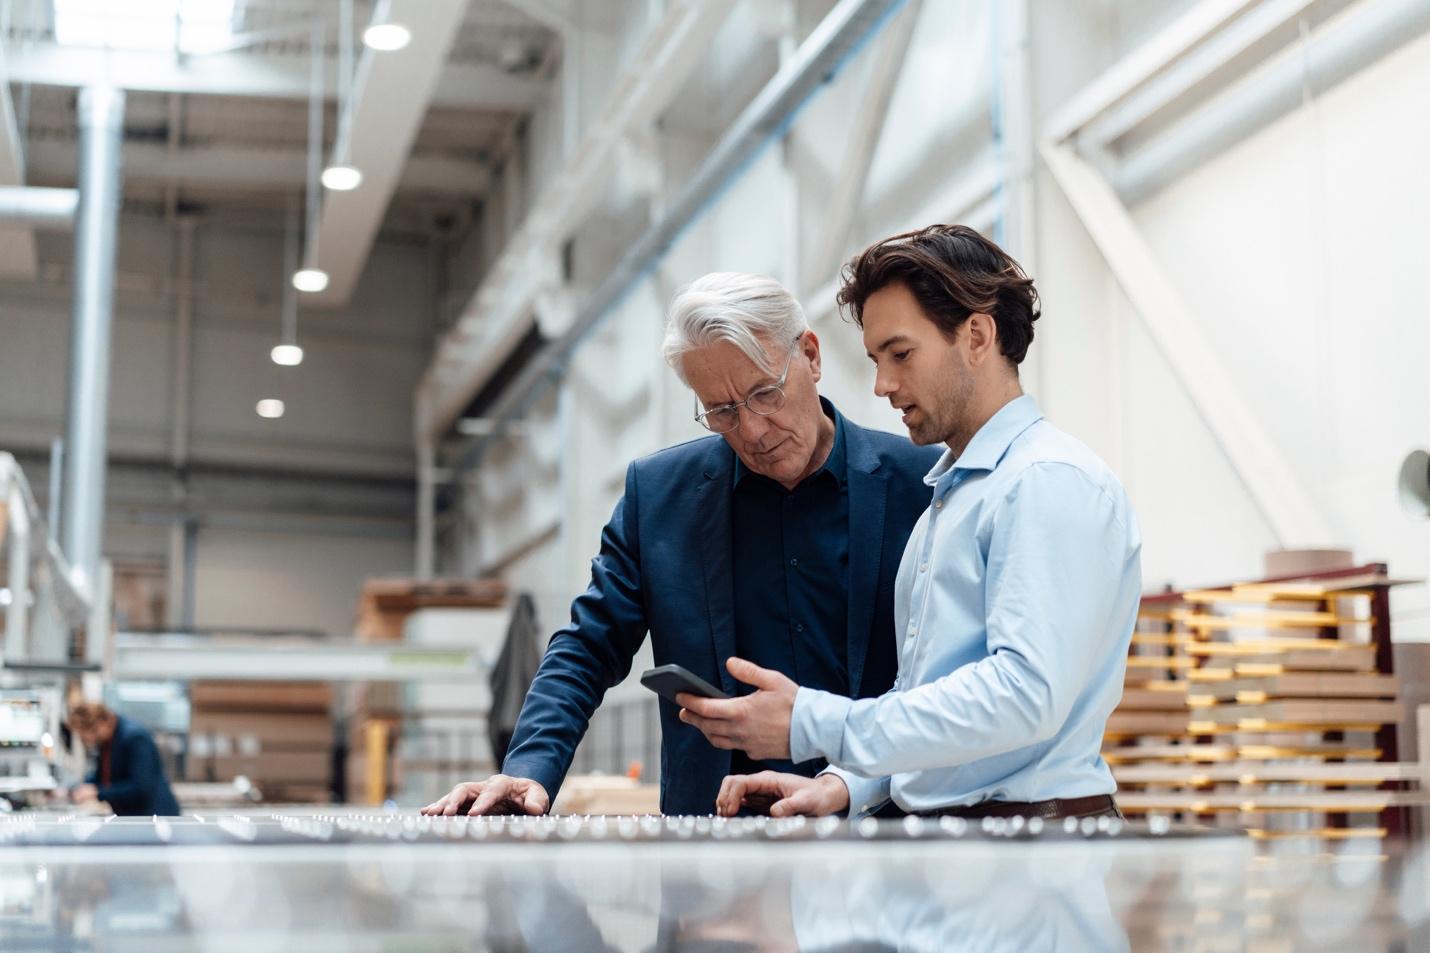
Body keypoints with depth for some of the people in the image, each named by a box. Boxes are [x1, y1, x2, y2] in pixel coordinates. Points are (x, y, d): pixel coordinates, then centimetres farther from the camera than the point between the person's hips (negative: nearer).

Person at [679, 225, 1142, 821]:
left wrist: (812, 724, -17)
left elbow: (1025, 693, -18)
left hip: (1033, 827, -7)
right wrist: (843, 787, 7)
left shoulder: (1053, 482, -8)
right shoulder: (947, 494, 21)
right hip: (930, 829, 7)